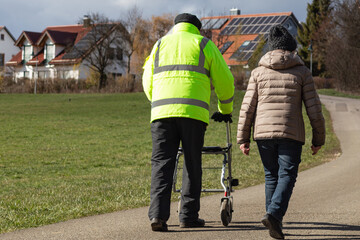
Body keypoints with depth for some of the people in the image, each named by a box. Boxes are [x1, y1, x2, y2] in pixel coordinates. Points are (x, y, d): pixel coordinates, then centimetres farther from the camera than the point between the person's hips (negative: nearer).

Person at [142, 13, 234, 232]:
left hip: (161, 111, 2)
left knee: (161, 163, 0)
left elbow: (148, 81, 24)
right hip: (193, 111, -2)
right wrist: (226, 109, 28)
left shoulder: (160, 44, 22)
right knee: (192, 164, 8)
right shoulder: (203, 44, 13)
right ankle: (189, 215, 11)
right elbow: (224, 80, 12)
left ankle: (158, 214, -13)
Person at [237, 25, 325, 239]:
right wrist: (319, 139, 9)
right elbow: (314, 108, 1)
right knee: (287, 176, -3)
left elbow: (247, 108, 4)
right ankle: (274, 214, -24)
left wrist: (243, 138, 9)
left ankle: (275, 221, 15)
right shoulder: (302, 72, 4)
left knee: (271, 176, 14)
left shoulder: (259, 72, 8)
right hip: (291, 133, -2)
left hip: (263, 132, 3)